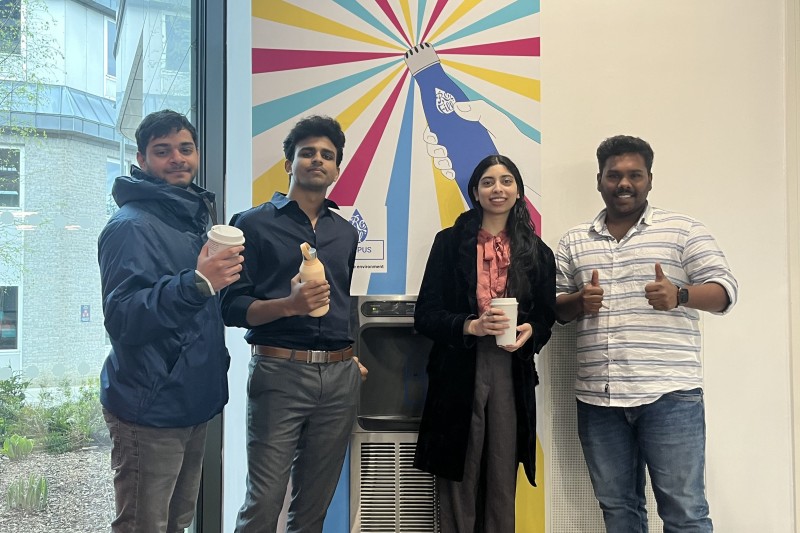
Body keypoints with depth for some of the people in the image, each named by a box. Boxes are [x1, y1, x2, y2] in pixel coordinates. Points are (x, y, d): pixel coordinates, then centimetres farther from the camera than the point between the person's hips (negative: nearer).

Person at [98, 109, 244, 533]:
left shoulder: (193, 219, 13)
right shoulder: (131, 226, -14)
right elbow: (121, 318, -26)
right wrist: (195, 283, -37)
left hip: (193, 403, 9)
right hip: (150, 409, -8)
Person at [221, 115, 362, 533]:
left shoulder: (345, 233, 16)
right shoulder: (254, 224, 1)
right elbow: (232, 307, -4)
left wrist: (352, 356, 15)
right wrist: (288, 305, -20)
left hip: (340, 376, 5)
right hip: (279, 372, -4)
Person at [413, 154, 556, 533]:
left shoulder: (537, 252, 10)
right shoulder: (449, 242, 3)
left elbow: (546, 315, 12)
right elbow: (425, 315, -1)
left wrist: (529, 331, -10)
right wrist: (471, 326, -18)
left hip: (512, 375, 2)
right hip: (458, 374, -2)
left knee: (502, 484, 6)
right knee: (458, 485, 2)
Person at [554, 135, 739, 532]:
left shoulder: (683, 230, 4)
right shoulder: (573, 242, 13)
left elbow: (725, 289, -1)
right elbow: (555, 305, 15)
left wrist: (679, 295, -21)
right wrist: (579, 302, -8)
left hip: (669, 393, -3)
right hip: (597, 398, 3)